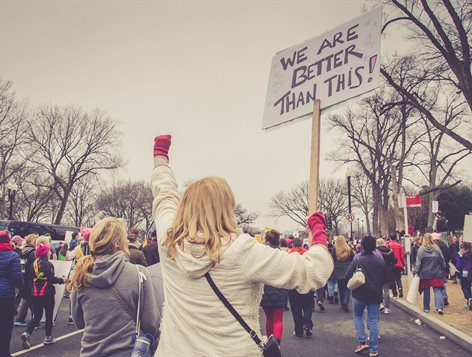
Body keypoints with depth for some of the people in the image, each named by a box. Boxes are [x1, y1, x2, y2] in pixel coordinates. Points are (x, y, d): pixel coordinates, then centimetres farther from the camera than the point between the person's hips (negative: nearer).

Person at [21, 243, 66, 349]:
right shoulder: (48, 264, -13)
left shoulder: (34, 264, 7)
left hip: (36, 294, 6)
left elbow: (32, 278, 14)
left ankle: (27, 333, -11)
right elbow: (52, 279, -18)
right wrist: (62, 280, -3)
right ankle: (48, 338, 17)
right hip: (47, 293, -6)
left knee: (37, 316, 11)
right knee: (49, 316, 10)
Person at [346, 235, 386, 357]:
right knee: (373, 320, 7)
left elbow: (348, 274, -13)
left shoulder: (358, 258, -15)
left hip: (360, 293, -3)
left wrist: (353, 281, 8)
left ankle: (362, 342, 6)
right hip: (375, 294, 3)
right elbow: (384, 275, 8)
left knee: (358, 316, 18)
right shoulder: (380, 258, -3)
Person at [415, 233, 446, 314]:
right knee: (437, 290, 3)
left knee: (426, 291, 11)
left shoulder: (421, 249, -10)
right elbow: (442, 261, 1)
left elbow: (418, 262, -8)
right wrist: (443, 269, 14)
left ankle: (426, 308, 19)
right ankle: (439, 307, -10)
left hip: (425, 274, 0)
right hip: (436, 274, 1)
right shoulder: (436, 248, -5)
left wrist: (416, 271, 0)